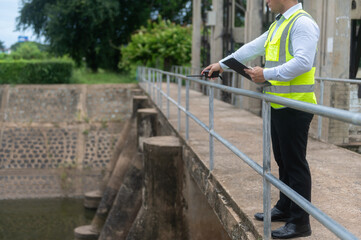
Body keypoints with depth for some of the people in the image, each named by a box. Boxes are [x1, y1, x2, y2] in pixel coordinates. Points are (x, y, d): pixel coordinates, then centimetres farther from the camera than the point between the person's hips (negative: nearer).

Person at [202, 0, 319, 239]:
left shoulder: (302, 23, -12)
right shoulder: (278, 25, 18)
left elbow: (303, 62, -23)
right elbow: (252, 48, 24)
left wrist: (267, 74, -20)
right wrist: (222, 64, 26)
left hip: (294, 107, -9)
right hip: (279, 105, 9)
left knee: (295, 163, -4)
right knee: (283, 160, 15)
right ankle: (284, 208, 28)